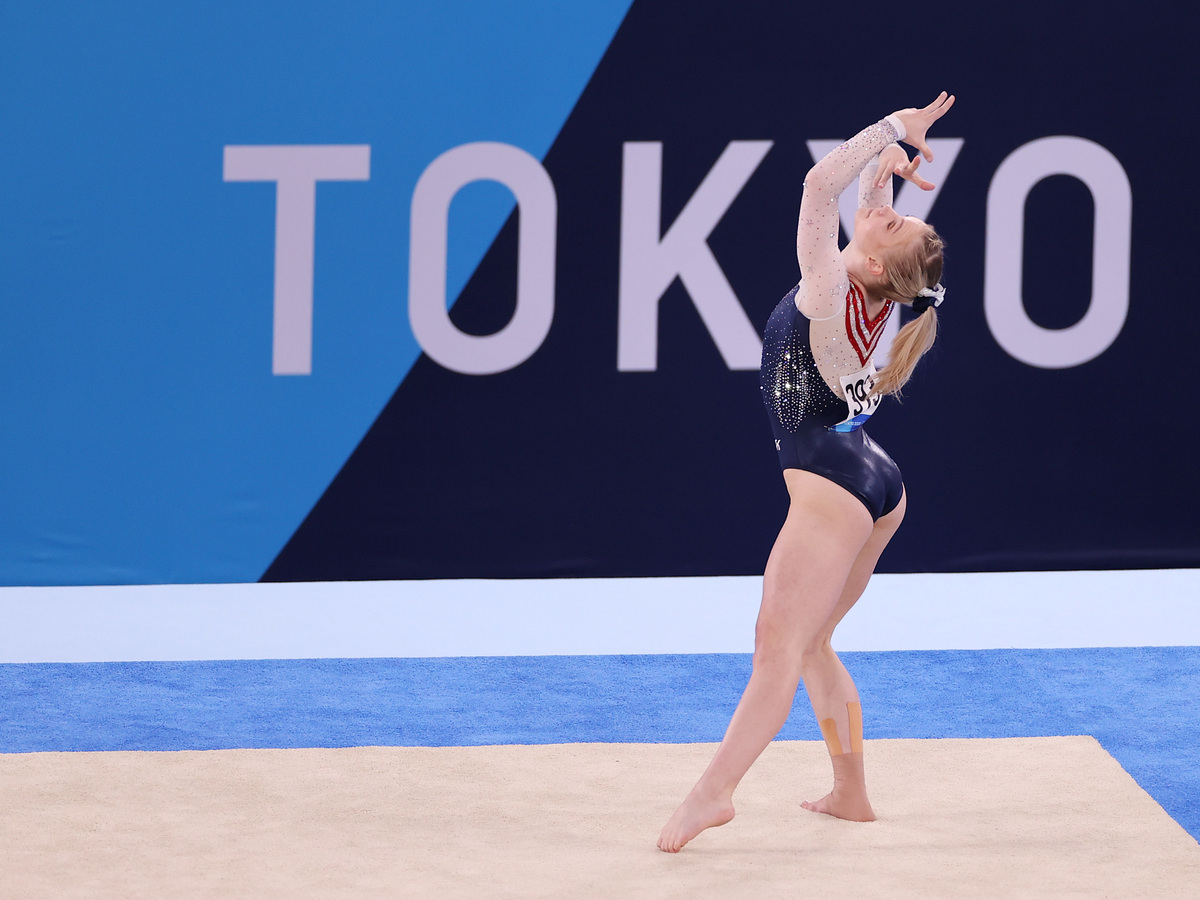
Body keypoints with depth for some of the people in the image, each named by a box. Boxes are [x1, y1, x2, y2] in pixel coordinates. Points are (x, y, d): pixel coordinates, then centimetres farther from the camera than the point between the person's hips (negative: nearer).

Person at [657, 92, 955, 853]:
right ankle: (850, 791, 21)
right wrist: (888, 156, 2)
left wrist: (890, 133, -18)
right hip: (877, 484, 9)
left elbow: (821, 186, -25)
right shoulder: (876, 290, 2)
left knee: (780, 645, -8)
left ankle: (713, 793, -7)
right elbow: (858, 198, 17)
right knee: (808, 644, 17)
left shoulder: (832, 293, -19)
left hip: (832, 487, -9)